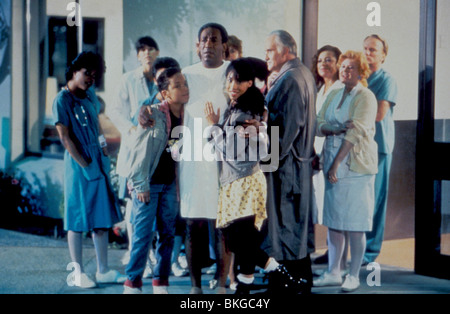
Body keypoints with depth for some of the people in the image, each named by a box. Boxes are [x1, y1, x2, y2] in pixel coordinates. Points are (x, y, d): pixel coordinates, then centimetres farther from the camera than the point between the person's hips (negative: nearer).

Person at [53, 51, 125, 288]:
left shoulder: (90, 95, 11)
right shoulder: (62, 100, -10)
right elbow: (65, 137, -12)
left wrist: (103, 146, 9)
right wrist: (84, 164, -13)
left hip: (98, 164, 8)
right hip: (78, 167, -7)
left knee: (102, 218, 10)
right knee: (77, 221, 0)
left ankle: (103, 271, 18)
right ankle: (79, 273, 8)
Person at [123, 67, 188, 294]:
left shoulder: (186, 116, 3)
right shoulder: (153, 115, -14)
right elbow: (139, 150, -12)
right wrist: (140, 184, -13)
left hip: (170, 184, 6)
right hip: (148, 184, -6)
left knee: (167, 234, 8)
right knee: (143, 235, -5)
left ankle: (161, 283, 17)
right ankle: (132, 282, 5)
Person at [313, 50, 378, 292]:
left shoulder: (366, 97, -5)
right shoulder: (334, 95, 16)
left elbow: (356, 132, -13)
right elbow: (319, 125, 9)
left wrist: (337, 164, -16)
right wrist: (336, 129, -13)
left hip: (356, 165, -6)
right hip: (332, 164, 6)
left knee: (355, 225, -3)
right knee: (333, 220, 7)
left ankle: (354, 276, 5)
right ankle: (333, 273, 15)